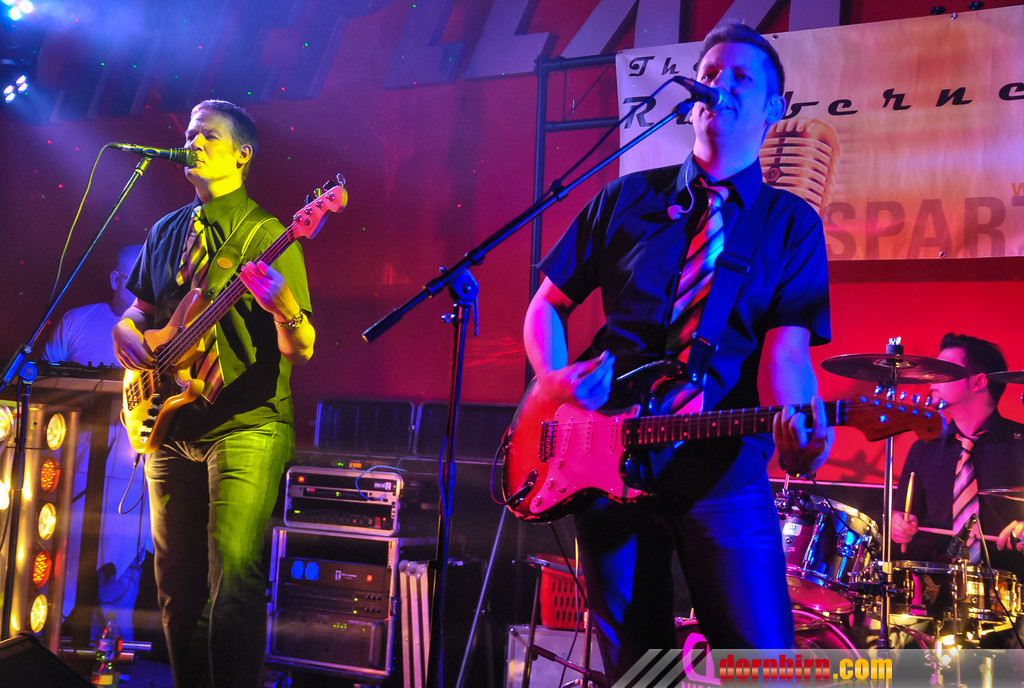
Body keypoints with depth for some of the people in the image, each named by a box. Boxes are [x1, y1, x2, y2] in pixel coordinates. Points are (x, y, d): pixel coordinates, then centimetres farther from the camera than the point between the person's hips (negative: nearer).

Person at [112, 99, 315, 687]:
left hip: (247, 425, -6)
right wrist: (128, 334, 2)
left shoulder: (267, 234, -4)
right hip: (170, 427, 6)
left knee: (234, 583, -13)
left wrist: (283, 309, -31)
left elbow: (301, 351, -10)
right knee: (177, 585, 12)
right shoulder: (166, 233, 15)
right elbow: (139, 311, 25)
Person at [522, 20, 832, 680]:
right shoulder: (628, 199, 12)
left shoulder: (792, 223, 8)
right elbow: (547, 304, 15)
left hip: (723, 461, -1)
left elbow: (785, 347, -5)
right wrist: (555, 377, -4)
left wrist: (799, 417, -26)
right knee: (634, 661, 9)